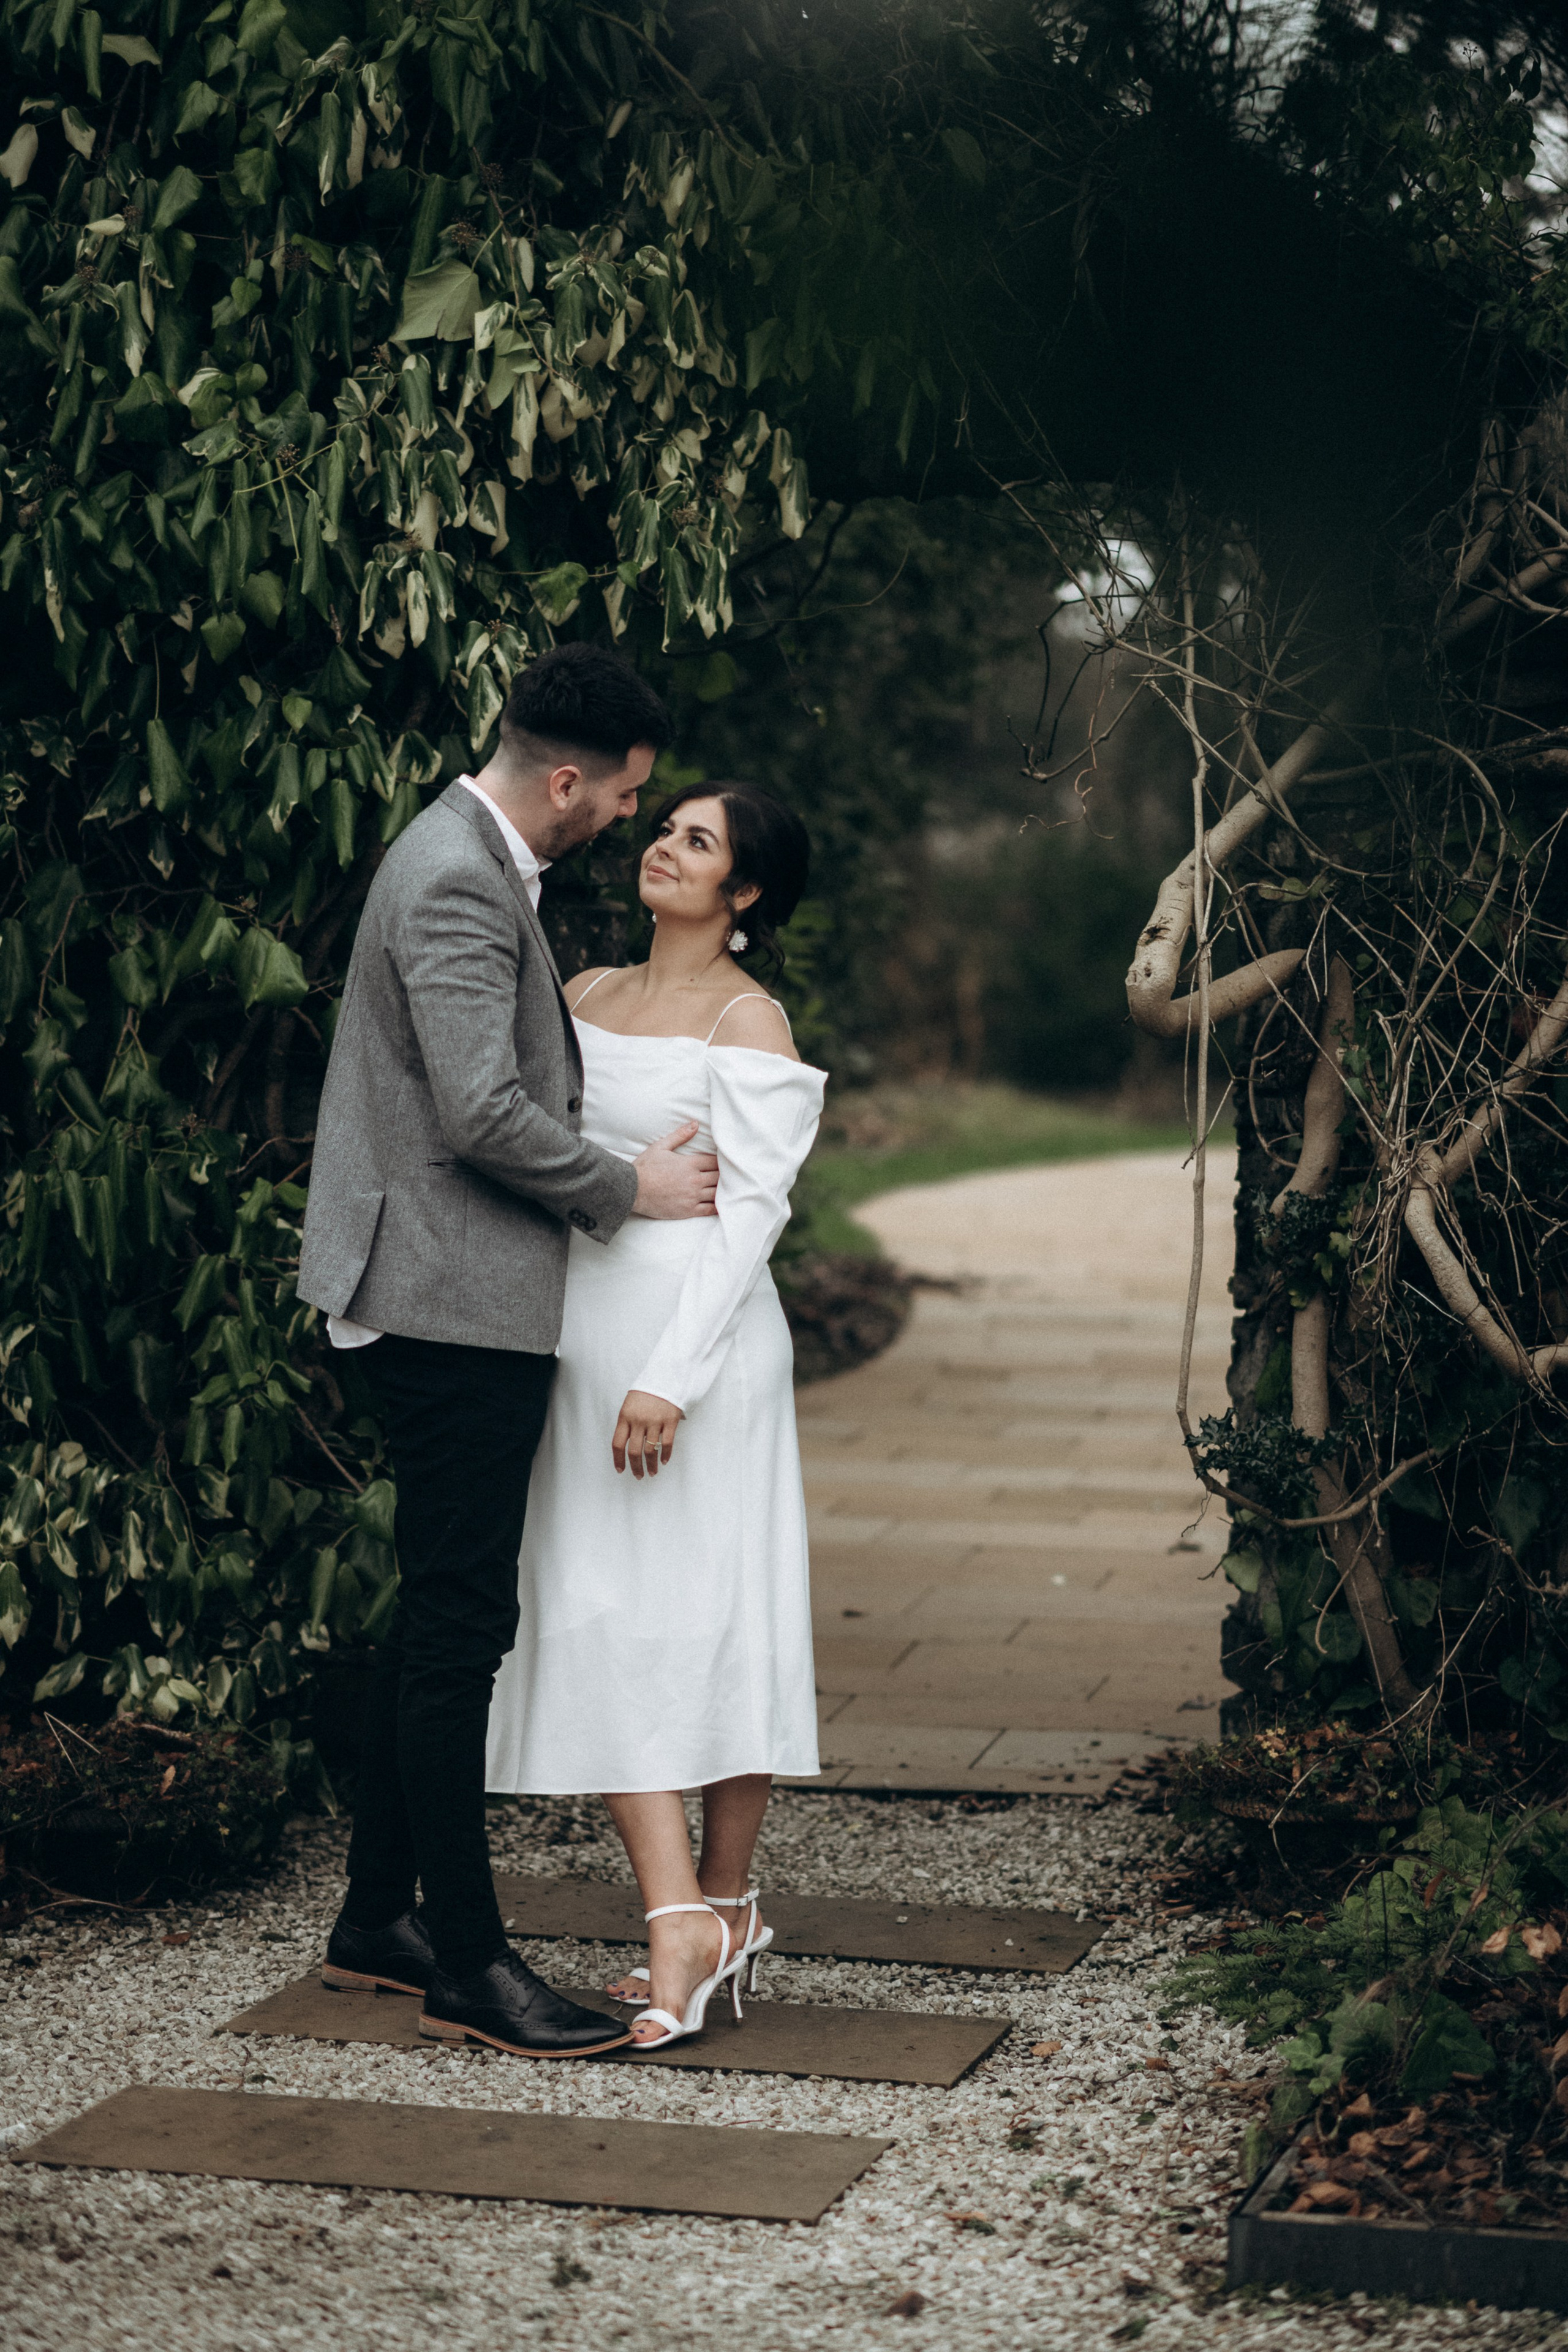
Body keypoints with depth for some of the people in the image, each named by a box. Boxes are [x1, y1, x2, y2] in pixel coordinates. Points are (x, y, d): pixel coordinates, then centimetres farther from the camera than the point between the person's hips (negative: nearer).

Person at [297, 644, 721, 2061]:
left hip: (461, 1300, 11)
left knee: (442, 1613, 16)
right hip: (456, 1303, -11)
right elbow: (484, 1115, -24)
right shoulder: (459, 882, -18)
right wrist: (629, 1189, -11)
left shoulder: (473, 859, 16)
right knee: (460, 1622, -6)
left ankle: (378, 1918, 25)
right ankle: (467, 1965, 0)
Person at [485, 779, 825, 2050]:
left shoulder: (748, 1022, -4)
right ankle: (684, 1922, 4)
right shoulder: (587, 995, 15)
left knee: (711, 1615, -2)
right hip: (579, 1333, 6)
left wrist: (671, 1376, -19)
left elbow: (751, 1211, -11)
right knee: (602, 1622, 1)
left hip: (696, 1337, -6)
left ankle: (723, 1903, 6)